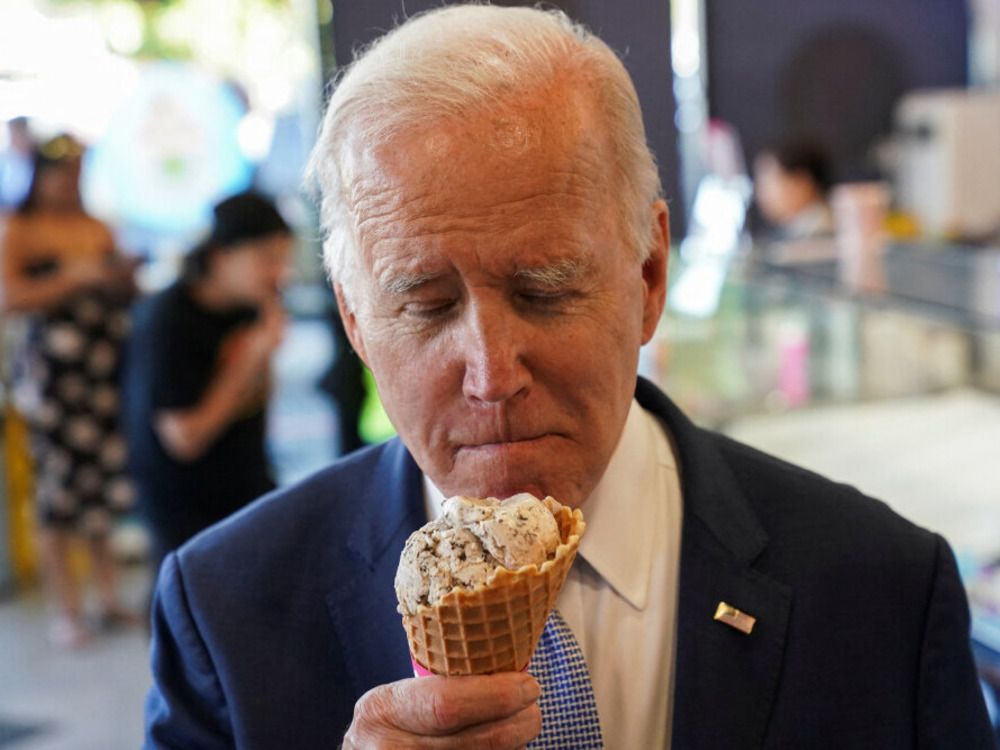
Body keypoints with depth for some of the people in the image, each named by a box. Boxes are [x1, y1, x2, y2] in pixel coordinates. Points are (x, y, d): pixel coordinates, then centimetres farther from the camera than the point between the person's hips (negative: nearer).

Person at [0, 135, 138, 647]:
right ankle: (67, 610, 5)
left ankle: (110, 599, 17)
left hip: (107, 372, 5)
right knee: (58, 489, -3)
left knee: (107, 484, 6)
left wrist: (124, 278, 2)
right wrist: (71, 279, -15)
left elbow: (124, 297, 24)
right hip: (54, 374, -4)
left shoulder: (99, 230, 15)